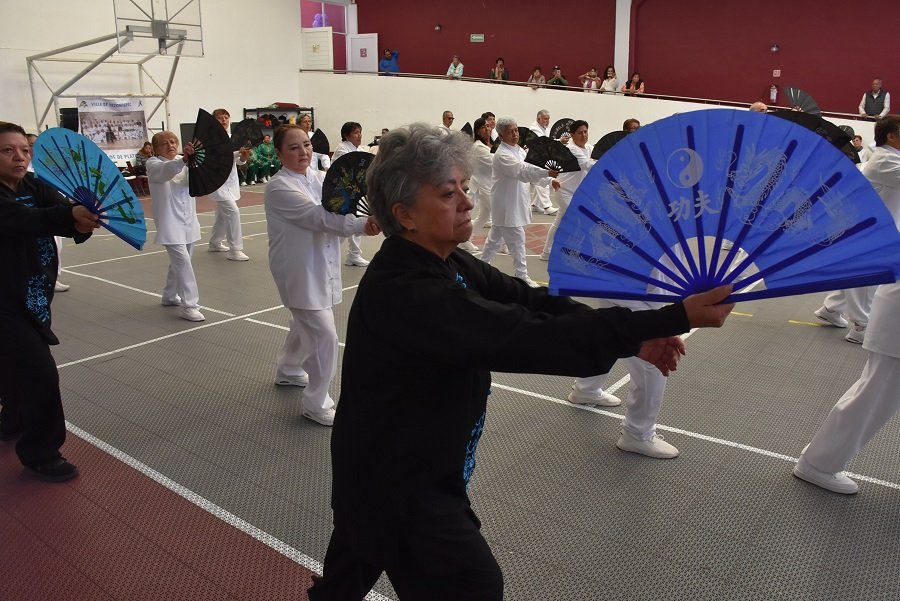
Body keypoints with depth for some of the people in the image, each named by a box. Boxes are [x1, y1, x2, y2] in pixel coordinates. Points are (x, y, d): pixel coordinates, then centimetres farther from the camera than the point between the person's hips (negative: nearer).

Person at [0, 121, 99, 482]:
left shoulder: (35, 187, 1)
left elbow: (59, 213, -16)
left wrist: (82, 220, -40)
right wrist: (71, 214, -54)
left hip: (31, 298, 7)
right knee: (40, 372, -9)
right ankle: (40, 455, 7)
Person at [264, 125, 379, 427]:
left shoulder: (320, 177, 4)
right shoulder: (279, 188, -17)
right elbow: (320, 217, -31)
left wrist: (370, 216, -34)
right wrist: (363, 224, -44)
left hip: (319, 266, 8)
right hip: (300, 271, -8)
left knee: (306, 324, 25)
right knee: (324, 335, -9)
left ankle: (288, 370, 52)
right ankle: (316, 404, 8)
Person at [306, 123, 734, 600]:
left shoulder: (443, 264, -1)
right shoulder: (404, 294, -33)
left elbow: (530, 303, -8)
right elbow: (530, 339, -39)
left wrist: (635, 336, -21)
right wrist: (675, 319, -38)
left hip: (394, 459, 9)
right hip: (399, 478, -9)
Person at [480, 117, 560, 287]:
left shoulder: (519, 150, 10)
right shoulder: (502, 155, -21)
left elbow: (529, 170, 10)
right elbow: (522, 171, -34)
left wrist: (550, 180, -3)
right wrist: (547, 173, -45)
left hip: (516, 202, 9)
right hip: (507, 204, -9)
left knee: (496, 236, 21)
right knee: (517, 240, -6)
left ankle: (483, 263, 35)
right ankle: (522, 276, 3)